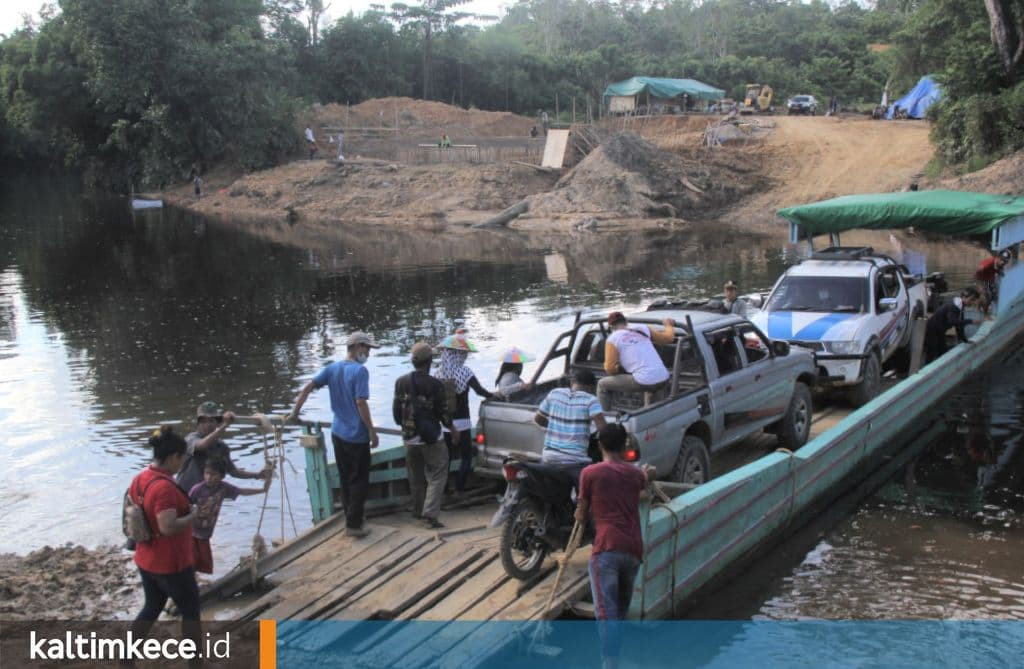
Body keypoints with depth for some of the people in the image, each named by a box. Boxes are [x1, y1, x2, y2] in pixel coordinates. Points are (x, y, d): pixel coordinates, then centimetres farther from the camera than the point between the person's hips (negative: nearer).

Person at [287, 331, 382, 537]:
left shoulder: (332, 368, 4)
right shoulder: (360, 371, -16)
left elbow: (307, 388, -1)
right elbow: (361, 403, -21)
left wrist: (295, 412, 8)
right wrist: (373, 432, -15)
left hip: (338, 433, 7)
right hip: (357, 436, -7)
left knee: (345, 479, 18)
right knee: (359, 481, 4)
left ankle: (350, 518, 28)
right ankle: (354, 525, 7)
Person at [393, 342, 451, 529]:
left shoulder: (401, 382, -3)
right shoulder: (435, 385, -16)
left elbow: (396, 412, 5)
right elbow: (443, 413, -9)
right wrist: (451, 427, 12)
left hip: (409, 438, 5)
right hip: (431, 439, -5)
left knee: (416, 478, 19)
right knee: (437, 476, 3)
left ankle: (418, 511, 30)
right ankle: (430, 513, -8)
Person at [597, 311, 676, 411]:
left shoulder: (613, 339, 4)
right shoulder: (643, 329, 16)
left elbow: (610, 369, -1)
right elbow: (669, 337, 26)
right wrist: (669, 324, 46)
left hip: (643, 381, -5)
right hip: (663, 379, 5)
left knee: (602, 385, 14)